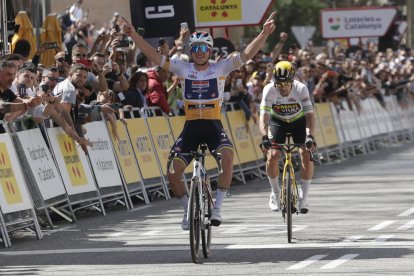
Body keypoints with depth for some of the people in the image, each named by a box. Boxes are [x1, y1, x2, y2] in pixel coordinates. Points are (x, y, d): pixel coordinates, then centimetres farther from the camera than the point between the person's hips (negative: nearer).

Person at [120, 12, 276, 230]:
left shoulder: (220, 68, 0)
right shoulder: (183, 69, 3)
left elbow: (246, 55, -10)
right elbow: (155, 57, -3)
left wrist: (264, 34, -24)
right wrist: (134, 35, -12)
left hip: (214, 127, -2)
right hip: (191, 128, 2)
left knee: (227, 155, -32)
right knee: (173, 172, -10)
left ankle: (217, 207, -17)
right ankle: (188, 210, 17)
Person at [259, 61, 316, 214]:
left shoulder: (301, 89, -30)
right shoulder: (269, 90, -29)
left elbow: (309, 115, -36)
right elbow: (264, 115, -34)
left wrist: (310, 136, -51)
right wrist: (265, 137, -50)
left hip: (298, 121, 0)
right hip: (277, 122, 0)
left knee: (307, 155, -19)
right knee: (272, 155, -18)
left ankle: (304, 196, -5)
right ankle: (275, 193, 6)